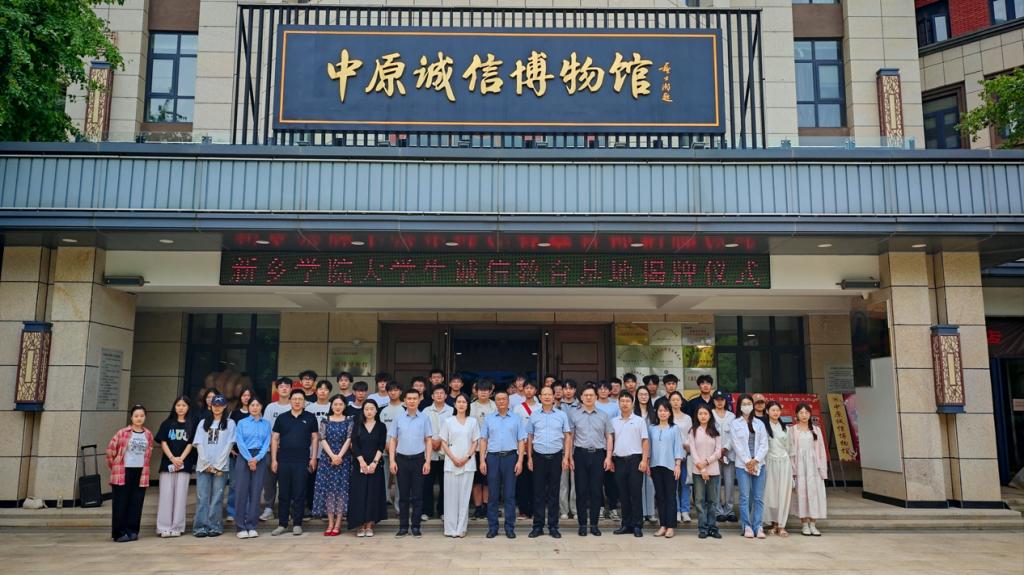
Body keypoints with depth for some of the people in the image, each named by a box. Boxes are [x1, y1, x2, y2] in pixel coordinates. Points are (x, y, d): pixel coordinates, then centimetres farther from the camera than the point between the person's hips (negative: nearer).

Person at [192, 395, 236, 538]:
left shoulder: (230, 423, 9)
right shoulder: (203, 423, 16)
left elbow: (228, 445, 0)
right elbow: (199, 444, 7)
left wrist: (218, 465, -8)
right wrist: (206, 464, -5)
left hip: (221, 466, -2)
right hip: (203, 465, 2)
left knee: (217, 497, -4)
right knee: (202, 497, -3)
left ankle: (215, 527, -1)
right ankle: (201, 526, -1)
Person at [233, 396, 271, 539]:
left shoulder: (266, 424, 11)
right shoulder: (241, 423, 8)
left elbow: (267, 443, 3)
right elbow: (239, 442, -2)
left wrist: (257, 458, -11)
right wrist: (249, 459, -12)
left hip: (260, 459, 1)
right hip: (244, 458, -1)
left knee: (256, 492, 0)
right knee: (241, 492, -4)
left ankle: (252, 526, 6)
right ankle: (240, 527, 2)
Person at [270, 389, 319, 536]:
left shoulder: (310, 418, 4)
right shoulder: (282, 418, 7)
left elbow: (315, 438, 6)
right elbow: (274, 439, 8)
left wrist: (313, 458, -1)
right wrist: (273, 459, 1)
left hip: (302, 462, -1)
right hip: (283, 461, 2)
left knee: (299, 494, 2)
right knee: (283, 494, 7)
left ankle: (297, 524, 11)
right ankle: (282, 524, 15)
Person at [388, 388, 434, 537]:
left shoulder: (424, 419, 1)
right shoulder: (398, 419, 5)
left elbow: (429, 441, 2)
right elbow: (392, 440, 7)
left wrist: (427, 461, -5)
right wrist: (392, 461, -1)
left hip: (418, 459, -1)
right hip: (401, 459, 1)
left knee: (417, 495, 3)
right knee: (403, 495, 6)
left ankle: (416, 527, 11)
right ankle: (403, 527, 13)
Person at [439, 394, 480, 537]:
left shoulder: (472, 421, 7)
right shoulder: (448, 421, 5)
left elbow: (475, 442, 6)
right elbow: (444, 443, 2)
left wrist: (467, 457, -8)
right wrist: (454, 458, -9)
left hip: (468, 463, 1)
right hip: (451, 463, -1)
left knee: (464, 495, 1)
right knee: (451, 495, 0)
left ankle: (461, 528, 7)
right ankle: (451, 528, 7)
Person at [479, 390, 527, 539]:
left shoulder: (516, 419, 6)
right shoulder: (488, 419, 10)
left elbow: (521, 441, 3)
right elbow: (483, 440, 7)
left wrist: (520, 461, -6)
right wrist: (482, 460, -1)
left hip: (510, 457, -1)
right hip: (492, 457, 1)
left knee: (509, 494, 2)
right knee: (492, 494, 4)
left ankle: (510, 527, 9)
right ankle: (492, 527, 11)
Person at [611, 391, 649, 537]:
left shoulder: (639, 421, 2)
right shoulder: (614, 422, 11)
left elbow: (645, 441, -1)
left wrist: (644, 460, -9)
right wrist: (610, 459, 7)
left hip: (634, 459, -3)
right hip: (619, 460, 3)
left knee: (636, 493, -2)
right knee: (623, 494, 8)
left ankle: (637, 525, 4)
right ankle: (626, 524, 15)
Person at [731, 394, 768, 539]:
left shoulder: (759, 423, 12)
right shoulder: (735, 423, 5)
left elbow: (764, 444, 5)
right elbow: (737, 445, -2)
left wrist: (756, 460, -8)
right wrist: (748, 462, -8)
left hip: (759, 464, 2)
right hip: (743, 465, -2)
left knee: (758, 498, 1)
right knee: (745, 497, -3)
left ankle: (758, 527, 5)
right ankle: (747, 527, 3)